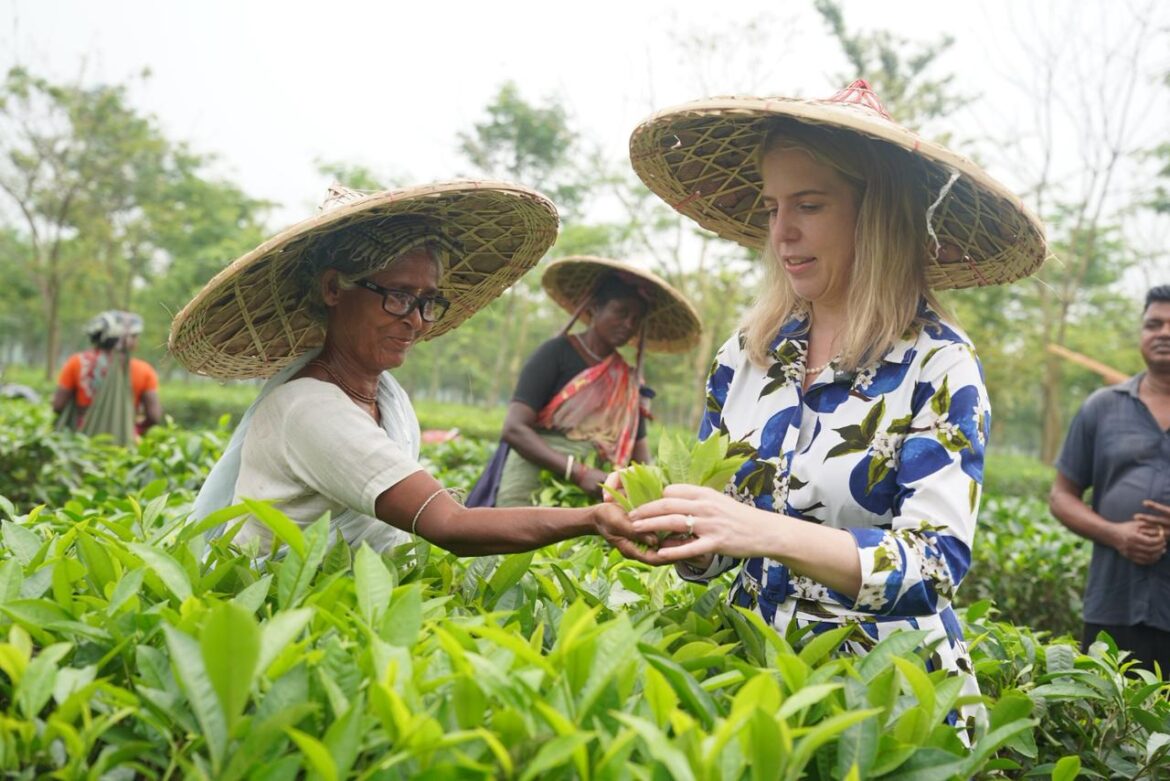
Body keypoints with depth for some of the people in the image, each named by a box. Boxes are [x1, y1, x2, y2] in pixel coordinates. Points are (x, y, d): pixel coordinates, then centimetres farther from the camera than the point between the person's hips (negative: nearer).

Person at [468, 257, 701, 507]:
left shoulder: (629, 381, 11)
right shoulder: (556, 354, -4)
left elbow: (639, 451, 11)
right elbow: (515, 429, -13)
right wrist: (579, 472, -23)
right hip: (528, 493, -5)